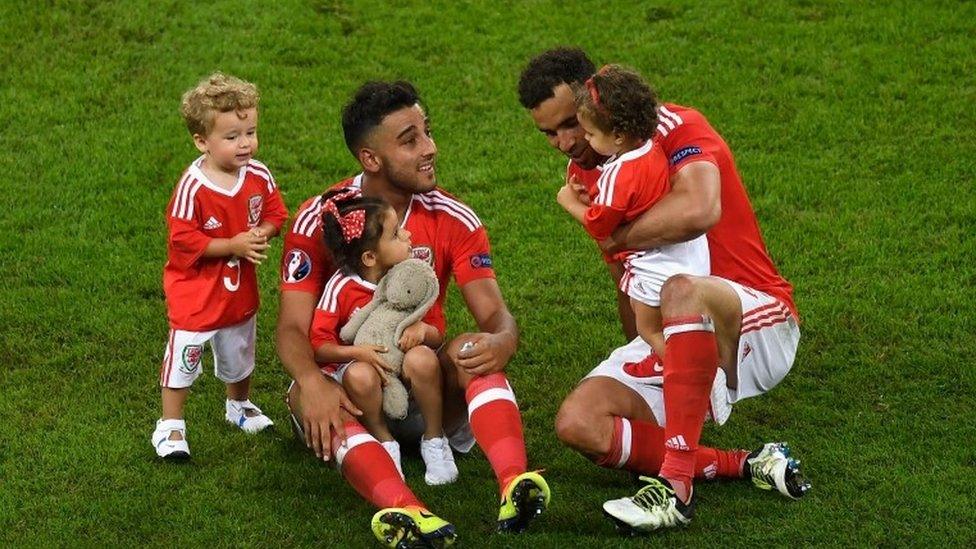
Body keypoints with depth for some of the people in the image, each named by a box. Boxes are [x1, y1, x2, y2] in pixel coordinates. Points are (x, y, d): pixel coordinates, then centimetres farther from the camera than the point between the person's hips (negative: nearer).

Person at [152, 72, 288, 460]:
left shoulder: (259, 176, -10)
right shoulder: (193, 187, -27)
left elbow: (275, 214, 3)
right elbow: (183, 240, -25)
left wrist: (262, 232, -19)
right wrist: (233, 246, -27)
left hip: (240, 288, 6)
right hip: (195, 290, -6)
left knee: (239, 354, 25)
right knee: (183, 357, 1)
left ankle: (239, 406, 50)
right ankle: (170, 426, 17)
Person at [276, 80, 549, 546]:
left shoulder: (454, 220, -3)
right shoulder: (318, 220, -8)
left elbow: (495, 315, -8)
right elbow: (293, 327, -11)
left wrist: (498, 343, -34)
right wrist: (312, 382, -34)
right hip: (346, 382, -1)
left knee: (474, 352, -29)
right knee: (309, 397, -35)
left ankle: (514, 484, -52)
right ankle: (401, 509, -61)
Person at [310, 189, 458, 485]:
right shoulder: (341, 287, -14)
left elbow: (437, 338, 5)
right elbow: (318, 346, -13)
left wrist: (422, 330, -19)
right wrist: (356, 352, -28)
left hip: (404, 372, 2)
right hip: (360, 365, -2)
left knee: (422, 358, -31)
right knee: (360, 375, -37)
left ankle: (434, 442, -9)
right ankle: (384, 443, -10)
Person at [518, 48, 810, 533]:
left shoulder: (676, 127, -13)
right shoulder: (582, 174, 11)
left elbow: (698, 210, -36)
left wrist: (615, 240, -20)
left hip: (757, 321, -8)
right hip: (667, 339, 8)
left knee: (681, 291, -42)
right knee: (578, 424, -16)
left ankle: (677, 487, -39)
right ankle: (748, 465, -16)